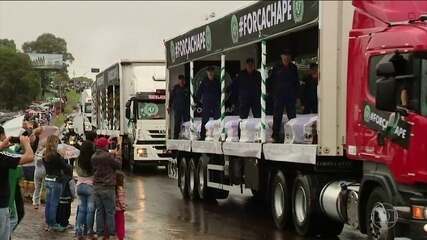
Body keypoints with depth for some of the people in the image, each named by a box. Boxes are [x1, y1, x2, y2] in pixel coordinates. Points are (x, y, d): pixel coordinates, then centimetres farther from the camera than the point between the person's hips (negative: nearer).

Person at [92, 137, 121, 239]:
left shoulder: (94, 157, 7)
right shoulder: (108, 156, -15)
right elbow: (119, 165, -7)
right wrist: (115, 157, 12)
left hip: (97, 187, 6)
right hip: (107, 187, -6)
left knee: (99, 211, 11)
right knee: (110, 211, 2)